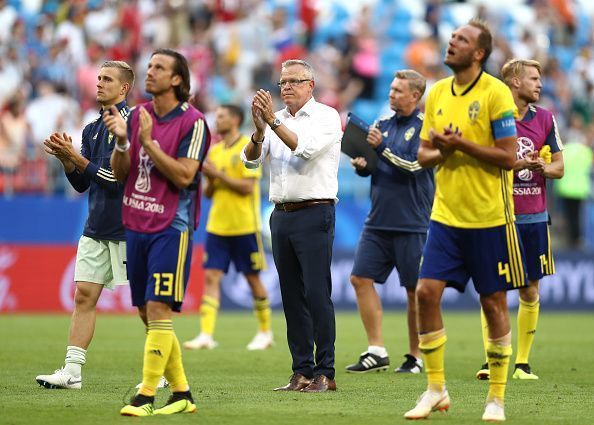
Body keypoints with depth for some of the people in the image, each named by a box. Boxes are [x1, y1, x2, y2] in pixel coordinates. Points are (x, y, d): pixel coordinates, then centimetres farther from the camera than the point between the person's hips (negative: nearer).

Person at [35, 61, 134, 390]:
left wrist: (74, 158, -15)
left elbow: (114, 176, -18)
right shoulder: (92, 128, 13)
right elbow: (81, 184, 14)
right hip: (96, 227, 7)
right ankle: (72, 371, -1)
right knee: (84, 295, 0)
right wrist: (65, 159, -3)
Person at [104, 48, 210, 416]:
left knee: (159, 310, -12)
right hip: (137, 224, 7)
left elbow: (184, 175, -16)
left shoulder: (193, 121, -8)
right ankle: (181, 393, 17)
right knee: (148, 314, 9)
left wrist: (149, 142, -19)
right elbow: (120, 173, 12)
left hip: (172, 227, -7)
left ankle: (147, 396, -12)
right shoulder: (138, 115, 11)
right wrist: (121, 141, -6)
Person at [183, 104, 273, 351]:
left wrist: (218, 174, -16)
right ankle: (206, 335, -11)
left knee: (253, 278, 4)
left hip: (244, 226, -5)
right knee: (211, 277, -6)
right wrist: (210, 180, -6)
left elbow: (247, 187, -16)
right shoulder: (215, 151, 12)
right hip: (217, 226, 6)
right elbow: (209, 193, 15)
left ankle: (265, 332, 19)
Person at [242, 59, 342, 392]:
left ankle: (325, 373, -8)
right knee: (292, 296, 6)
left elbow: (304, 147, -18)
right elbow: (250, 159, 3)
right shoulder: (277, 119, 15)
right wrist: (259, 131, -16)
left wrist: (273, 121, -22)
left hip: (314, 214, -6)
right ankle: (302, 373, 9)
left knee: (317, 293, -10)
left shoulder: (327, 116, -1)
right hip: (281, 213, 6)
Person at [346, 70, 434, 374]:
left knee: (414, 291, 1)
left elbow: (413, 165, -16)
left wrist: (382, 147, -20)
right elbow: (372, 164, 18)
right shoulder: (384, 123, 12)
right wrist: (361, 164, -3)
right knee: (361, 279, -1)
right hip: (378, 221, 6)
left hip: (412, 224, -6)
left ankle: (415, 357, 12)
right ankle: (376, 352, 5)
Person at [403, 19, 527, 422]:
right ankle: (436, 389, 7)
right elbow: (424, 154, 14)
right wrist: (441, 152, -8)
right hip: (446, 215, 5)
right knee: (426, 293, -5)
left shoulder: (496, 93, -10)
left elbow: (509, 157, -14)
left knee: (494, 303, 2)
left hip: (489, 218, -5)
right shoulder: (437, 93, 8)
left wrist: (461, 144, -19)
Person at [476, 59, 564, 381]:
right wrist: (521, 164, -19)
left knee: (531, 293, 5)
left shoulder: (545, 119, 8)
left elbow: (558, 166, 13)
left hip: (534, 217, 4)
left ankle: (522, 363, 12)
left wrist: (543, 168, -9)